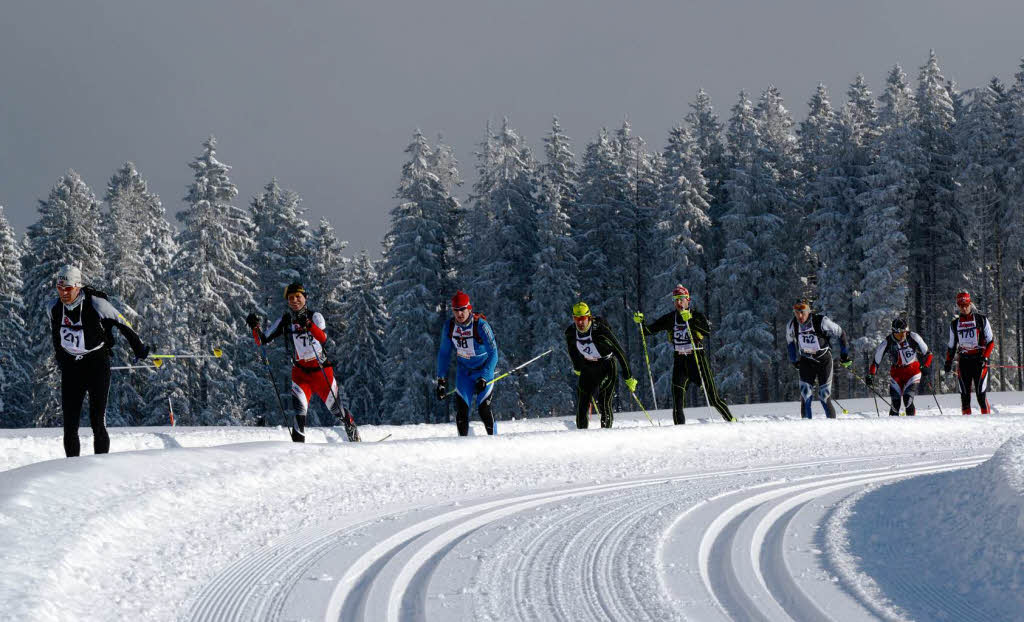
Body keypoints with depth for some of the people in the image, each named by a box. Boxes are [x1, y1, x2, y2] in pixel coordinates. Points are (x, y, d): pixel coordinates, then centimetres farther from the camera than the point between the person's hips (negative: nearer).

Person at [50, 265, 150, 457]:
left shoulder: (96, 304, -17)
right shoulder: (55, 308, -2)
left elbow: (122, 323, -3)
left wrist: (139, 347, 8)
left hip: (97, 364, -4)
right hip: (71, 367, 4)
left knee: (97, 421, -11)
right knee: (70, 425, 1)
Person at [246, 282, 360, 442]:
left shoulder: (315, 316, -7)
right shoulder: (285, 320, 1)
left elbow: (323, 338, -25)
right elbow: (264, 339, 1)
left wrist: (308, 324, -41)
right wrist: (255, 327, -18)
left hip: (321, 369, -1)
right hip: (300, 371, 1)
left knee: (335, 407, 8)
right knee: (299, 408, -19)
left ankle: (352, 429, 34)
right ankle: (298, 443, -16)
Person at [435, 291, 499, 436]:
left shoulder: (480, 325, -23)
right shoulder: (449, 326, -9)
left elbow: (493, 353, -19)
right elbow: (444, 353, 4)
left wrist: (484, 378, -26)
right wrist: (441, 380, 0)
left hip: (484, 370, -4)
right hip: (463, 371, 4)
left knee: (483, 409, -13)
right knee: (461, 408, -9)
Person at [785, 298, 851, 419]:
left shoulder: (821, 321, -21)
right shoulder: (791, 325, -9)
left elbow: (840, 334, -7)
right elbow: (790, 342, 13)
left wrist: (844, 353, -3)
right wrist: (794, 360, 16)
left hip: (824, 361, -3)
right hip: (806, 362, 3)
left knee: (824, 397, -5)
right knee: (805, 395, -10)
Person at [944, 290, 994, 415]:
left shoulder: (981, 320, 2)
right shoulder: (955, 324, 13)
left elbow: (991, 341, 1)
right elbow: (951, 346, 21)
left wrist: (985, 357, -11)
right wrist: (948, 362, 12)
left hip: (980, 359, -3)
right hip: (964, 361, 3)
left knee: (981, 393, -9)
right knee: (964, 394, -1)